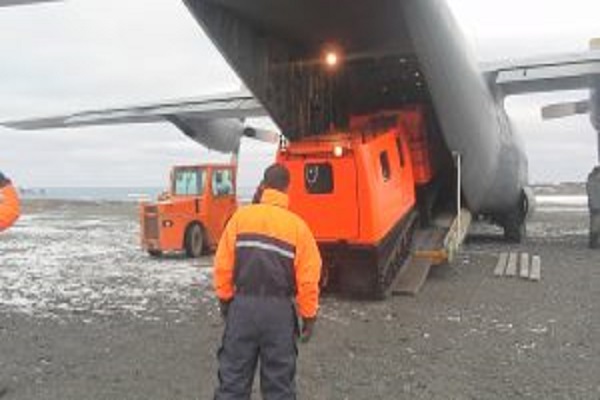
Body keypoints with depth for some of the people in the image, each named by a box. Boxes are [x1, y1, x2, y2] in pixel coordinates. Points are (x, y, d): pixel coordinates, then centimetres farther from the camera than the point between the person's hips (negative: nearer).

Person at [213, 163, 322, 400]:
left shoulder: (241, 217, -3)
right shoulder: (297, 225, -5)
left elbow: (223, 266, -3)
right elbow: (307, 278, -7)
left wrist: (225, 300, 11)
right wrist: (309, 316, 4)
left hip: (242, 306, 1)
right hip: (279, 310, 0)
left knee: (233, 376, 12)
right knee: (279, 381, 12)